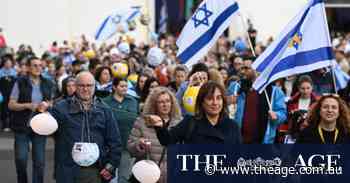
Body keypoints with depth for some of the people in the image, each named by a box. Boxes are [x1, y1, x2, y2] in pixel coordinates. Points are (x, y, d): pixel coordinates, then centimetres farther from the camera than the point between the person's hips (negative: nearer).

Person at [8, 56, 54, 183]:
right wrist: (28, 105, -19)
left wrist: (46, 105, -4)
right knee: (21, 159, -3)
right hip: (22, 127, -2)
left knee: (39, 162, 1)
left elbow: (51, 102, 19)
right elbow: (11, 104, -4)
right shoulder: (20, 83, -3)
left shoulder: (47, 84, 7)